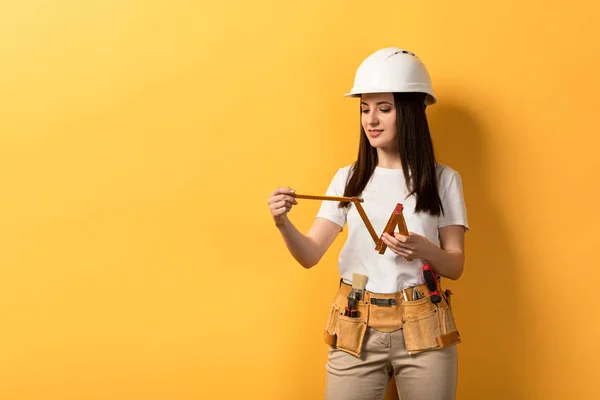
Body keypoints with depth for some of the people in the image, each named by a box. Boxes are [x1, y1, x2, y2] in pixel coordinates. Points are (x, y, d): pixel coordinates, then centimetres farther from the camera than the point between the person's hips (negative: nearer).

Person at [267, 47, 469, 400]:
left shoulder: (443, 179, 1)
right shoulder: (348, 178, 5)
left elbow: (456, 266, 0)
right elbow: (310, 255, -2)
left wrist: (424, 249, -20)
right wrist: (284, 224, -22)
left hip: (423, 331, -1)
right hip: (356, 330, 1)